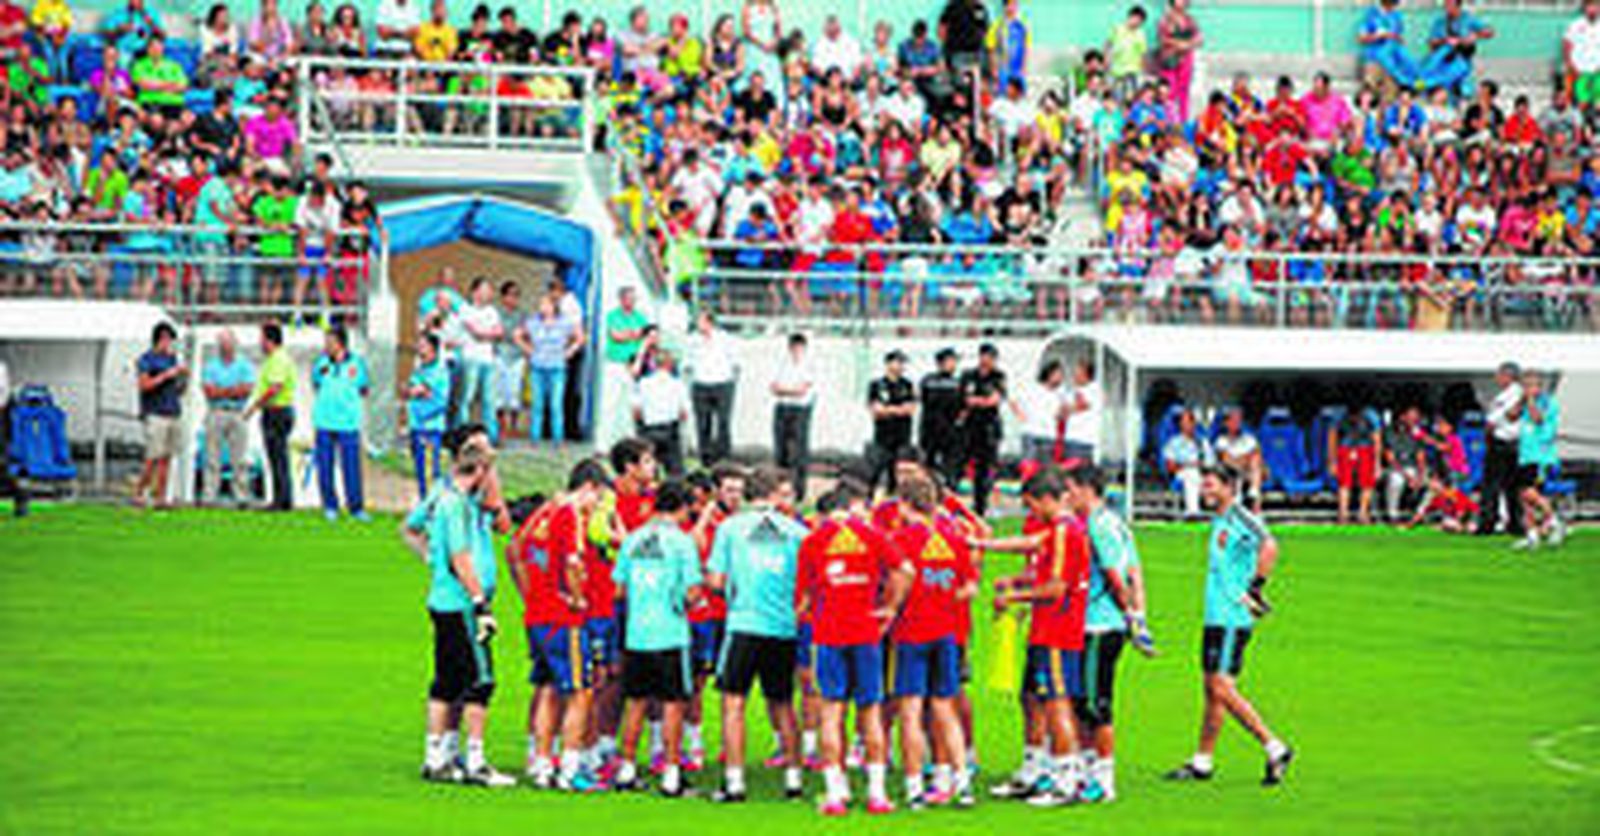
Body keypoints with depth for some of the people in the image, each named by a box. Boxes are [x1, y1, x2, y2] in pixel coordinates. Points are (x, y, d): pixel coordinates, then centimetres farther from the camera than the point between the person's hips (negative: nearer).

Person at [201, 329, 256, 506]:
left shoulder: (244, 365, 8)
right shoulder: (211, 365, 9)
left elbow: (246, 389, -6)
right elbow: (209, 390, -4)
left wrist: (221, 391, -10)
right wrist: (233, 390, -7)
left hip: (237, 414, 0)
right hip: (216, 413, 0)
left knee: (240, 460, -3)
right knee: (212, 458, -4)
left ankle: (241, 497, -3)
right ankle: (209, 496, -4)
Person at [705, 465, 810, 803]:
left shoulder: (730, 527, 3)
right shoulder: (796, 531, 5)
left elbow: (715, 580, 1)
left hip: (744, 623, -2)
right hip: (785, 626, 2)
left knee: (733, 702, 0)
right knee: (782, 703, 14)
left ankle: (734, 780, -8)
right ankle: (792, 776, 16)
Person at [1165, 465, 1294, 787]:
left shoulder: (1240, 519, -13)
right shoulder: (1219, 522, 17)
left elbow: (1269, 547, -28)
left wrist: (1254, 590, -25)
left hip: (1231, 619, -9)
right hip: (1216, 616, 9)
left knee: (1222, 689, -12)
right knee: (1213, 690, 12)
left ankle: (1275, 749, -11)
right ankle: (1202, 763, 17)